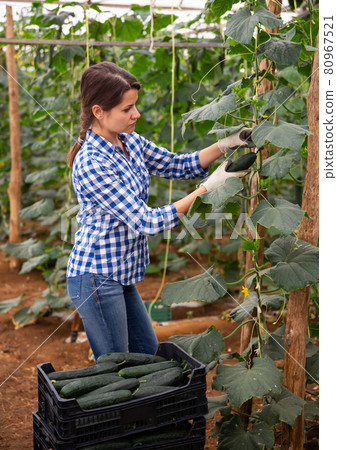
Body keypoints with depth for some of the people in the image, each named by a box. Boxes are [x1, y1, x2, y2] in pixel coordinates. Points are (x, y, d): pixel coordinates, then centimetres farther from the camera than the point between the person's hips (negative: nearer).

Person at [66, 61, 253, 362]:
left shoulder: (129, 140, 1)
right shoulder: (91, 164, -26)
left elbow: (179, 165, 11)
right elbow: (147, 222, -25)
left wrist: (224, 145, -5)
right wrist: (209, 188, -24)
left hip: (121, 275, 9)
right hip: (97, 278, -9)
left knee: (148, 353, 21)